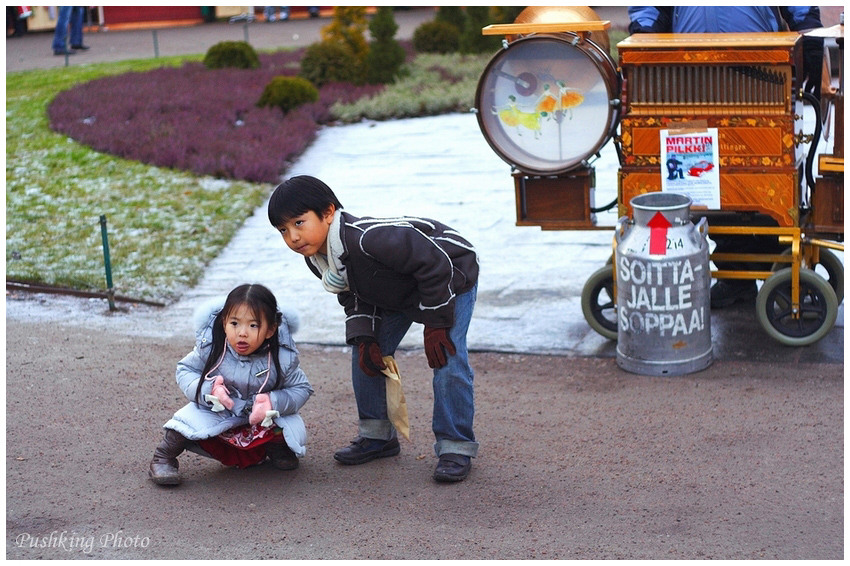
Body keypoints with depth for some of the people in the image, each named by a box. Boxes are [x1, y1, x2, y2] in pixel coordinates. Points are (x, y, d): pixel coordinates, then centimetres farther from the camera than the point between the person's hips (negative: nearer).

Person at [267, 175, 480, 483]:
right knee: (365, 356, 3)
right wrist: (364, 338, -14)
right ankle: (377, 435, 17)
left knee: (447, 359, -18)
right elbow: (354, 298, 3)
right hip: (397, 293, 8)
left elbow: (437, 265, -35)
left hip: (450, 279, -8)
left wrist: (436, 324, -28)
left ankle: (456, 447, -7)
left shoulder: (368, 238, -41)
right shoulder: (317, 259, -13)